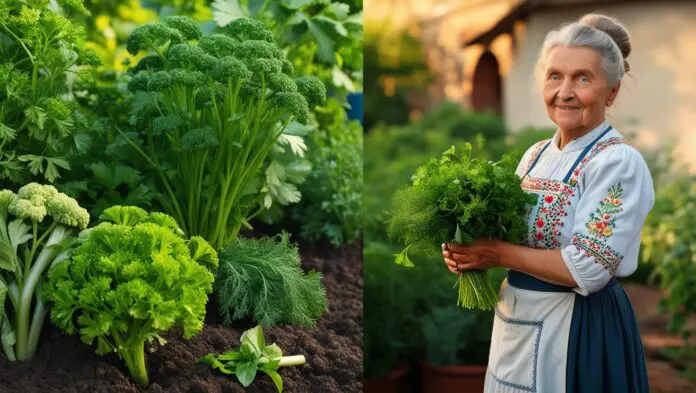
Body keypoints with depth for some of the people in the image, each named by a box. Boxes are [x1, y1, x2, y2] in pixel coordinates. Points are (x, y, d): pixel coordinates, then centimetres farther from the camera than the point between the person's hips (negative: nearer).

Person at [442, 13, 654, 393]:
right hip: (515, 323, 7)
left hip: (577, 330, -7)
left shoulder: (618, 162, -16)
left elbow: (587, 270, -23)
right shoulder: (535, 155, 6)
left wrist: (498, 254, -19)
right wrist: (468, 250, -7)